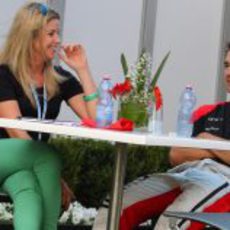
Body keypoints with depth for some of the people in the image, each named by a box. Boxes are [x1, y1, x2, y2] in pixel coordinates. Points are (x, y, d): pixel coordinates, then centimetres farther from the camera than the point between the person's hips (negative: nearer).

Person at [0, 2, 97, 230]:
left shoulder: (61, 79, 9)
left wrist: (82, 69, -5)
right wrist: (53, 173, -21)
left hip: (33, 161, 4)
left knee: (29, 195, -28)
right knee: (48, 156, -31)